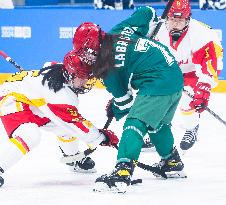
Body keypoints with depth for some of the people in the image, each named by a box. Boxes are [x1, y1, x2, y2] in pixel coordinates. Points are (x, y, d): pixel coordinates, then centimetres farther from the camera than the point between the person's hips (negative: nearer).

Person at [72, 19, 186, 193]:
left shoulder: (109, 67, -11)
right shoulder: (119, 30, 7)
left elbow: (124, 102, -1)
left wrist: (114, 111, 19)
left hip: (158, 85, -10)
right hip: (176, 74, 10)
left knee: (135, 124, -15)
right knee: (158, 123, 29)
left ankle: (123, 172, -31)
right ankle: (173, 162, 47)